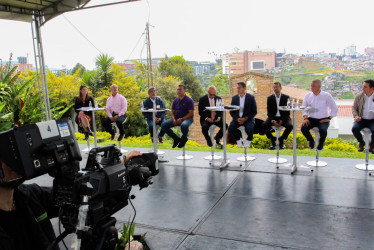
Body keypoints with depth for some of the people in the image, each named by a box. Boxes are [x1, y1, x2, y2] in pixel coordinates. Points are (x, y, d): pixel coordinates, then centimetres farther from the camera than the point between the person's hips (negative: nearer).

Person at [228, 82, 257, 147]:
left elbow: (254, 111, -2)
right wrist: (237, 118, -12)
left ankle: (248, 140, 3)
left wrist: (245, 118, -16)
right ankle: (238, 140, 5)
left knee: (249, 129, -32)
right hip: (237, 118, 3)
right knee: (230, 128, -24)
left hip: (248, 119, -2)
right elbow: (231, 111, 7)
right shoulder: (234, 98, 7)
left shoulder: (251, 97, -2)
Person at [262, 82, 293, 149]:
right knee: (264, 125, -28)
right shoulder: (270, 98, 4)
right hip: (273, 118, 1)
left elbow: (287, 112, -3)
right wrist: (273, 121, -17)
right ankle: (273, 140, -4)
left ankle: (281, 139, -4)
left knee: (290, 126, -31)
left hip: (283, 118, -1)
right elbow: (269, 112, 1)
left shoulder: (286, 97, 0)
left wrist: (282, 121, -18)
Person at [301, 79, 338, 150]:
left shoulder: (326, 96, -2)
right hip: (312, 119, 3)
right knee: (303, 128, -27)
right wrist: (305, 118, -8)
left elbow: (334, 108, 0)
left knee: (323, 130, -33)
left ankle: (321, 142, 3)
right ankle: (311, 141, 6)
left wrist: (329, 118, -8)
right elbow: (304, 108, 7)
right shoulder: (307, 95, 6)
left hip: (323, 119, -2)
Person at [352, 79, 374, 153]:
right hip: (361, 119, 2)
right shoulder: (358, 96, 3)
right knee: (354, 129, -28)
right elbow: (354, 108, 8)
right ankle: (361, 143, 5)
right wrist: (356, 116, -11)